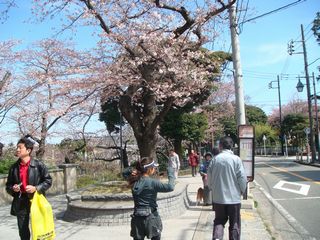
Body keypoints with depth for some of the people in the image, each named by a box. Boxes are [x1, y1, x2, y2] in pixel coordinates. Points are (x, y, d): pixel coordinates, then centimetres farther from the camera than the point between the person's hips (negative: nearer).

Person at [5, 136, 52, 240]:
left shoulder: (38, 165, -9)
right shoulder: (14, 167, 3)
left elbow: (48, 180, -5)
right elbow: (8, 186, 12)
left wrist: (36, 188, -17)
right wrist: (12, 189, -10)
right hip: (20, 203, 3)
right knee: (23, 231, 13)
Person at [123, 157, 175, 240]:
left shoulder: (134, 181, 1)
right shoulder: (152, 182, -17)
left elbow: (124, 172, 21)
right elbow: (170, 187, -24)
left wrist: (134, 170, 6)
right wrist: (171, 173, -10)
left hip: (137, 217, 5)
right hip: (151, 217, -5)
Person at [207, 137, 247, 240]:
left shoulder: (215, 159, -2)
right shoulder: (236, 159, -9)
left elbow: (209, 178, 2)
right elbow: (242, 178, -10)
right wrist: (242, 191, 8)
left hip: (218, 197, 2)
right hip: (234, 197, -2)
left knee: (219, 220, 15)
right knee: (234, 223, 13)